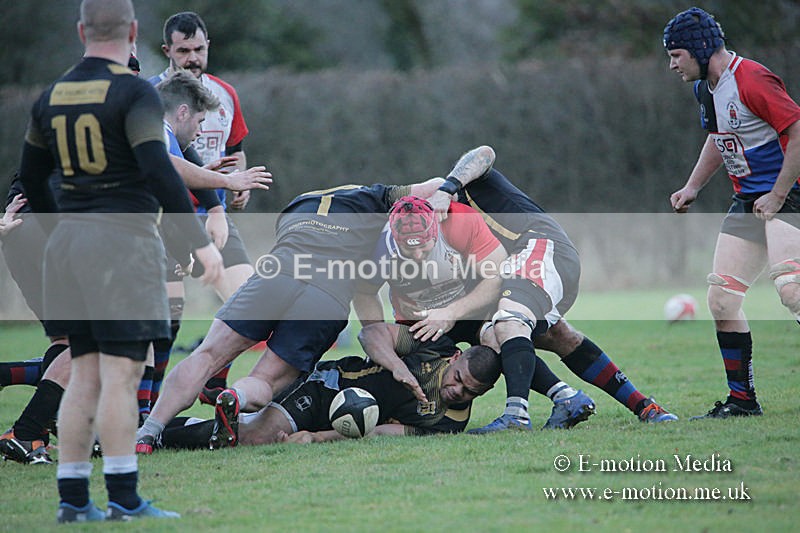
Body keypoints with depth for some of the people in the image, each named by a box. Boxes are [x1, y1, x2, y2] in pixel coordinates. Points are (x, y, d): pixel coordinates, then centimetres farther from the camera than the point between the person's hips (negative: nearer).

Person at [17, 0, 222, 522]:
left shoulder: (52, 97, 11)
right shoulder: (135, 93, -9)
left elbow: (31, 178, 18)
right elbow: (159, 171, -19)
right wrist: (201, 241, -16)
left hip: (69, 242, 7)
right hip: (123, 240, -6)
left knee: (86, 375, 9)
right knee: (121, 373, -6)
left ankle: (72, 498, 7)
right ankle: (124, 499, -6)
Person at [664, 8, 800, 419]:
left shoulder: (751, 80, -19)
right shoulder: (706, 88, 11)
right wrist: (692, 187, 16)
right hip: (747, 201, 9)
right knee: (721, 299, 3)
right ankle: (742, 400, 11)